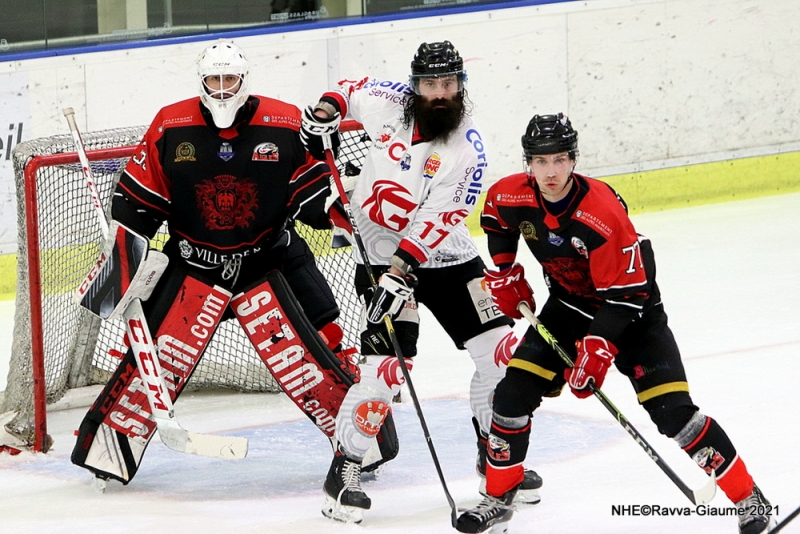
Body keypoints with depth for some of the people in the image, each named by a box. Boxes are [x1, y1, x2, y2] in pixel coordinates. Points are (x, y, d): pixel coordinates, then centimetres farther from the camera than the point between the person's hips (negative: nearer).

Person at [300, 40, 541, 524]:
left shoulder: (468, 148, -16)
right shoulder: (387, 101, -10)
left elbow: (436, 221, -23)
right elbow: (353, 90, 15)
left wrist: (401, 270, -31)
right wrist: (325, 113, -3)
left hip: (446, 258, 1)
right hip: (382, 255, -1)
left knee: (500, 353, -3)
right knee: (385, 366, -15)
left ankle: (498, 456, 18)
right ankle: (344, 470, -3)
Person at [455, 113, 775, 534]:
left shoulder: (603, 213, -33)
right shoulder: (511, 197, -15)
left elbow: (626, 293, -28)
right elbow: (494, 219, 13)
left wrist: (599, 346, -36)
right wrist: (504, 272, 8)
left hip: (632, 311, -5)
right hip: (568, 306, 5)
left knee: (673, 411, -16)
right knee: (514, 393, -7)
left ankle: (748, 499, -4)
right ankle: (497, 499, 12)